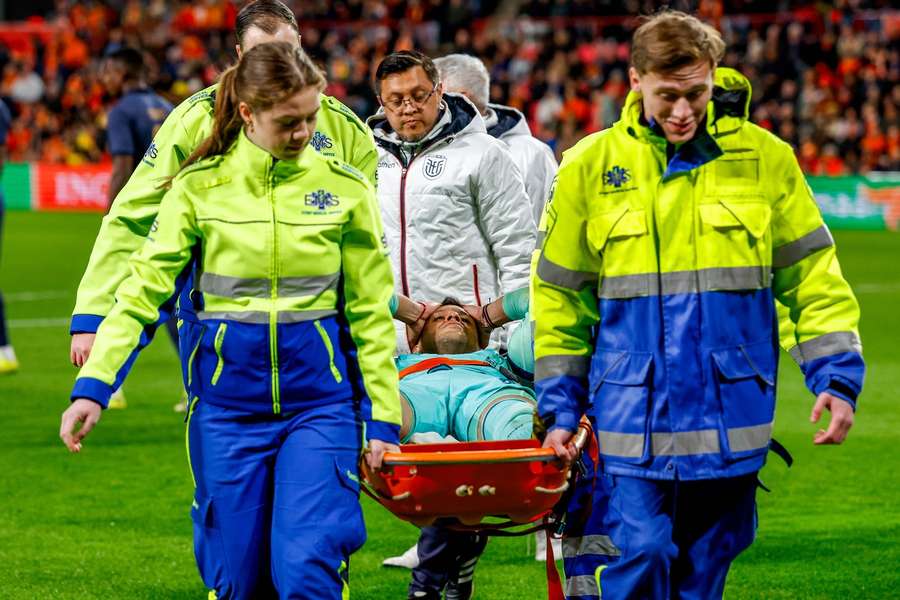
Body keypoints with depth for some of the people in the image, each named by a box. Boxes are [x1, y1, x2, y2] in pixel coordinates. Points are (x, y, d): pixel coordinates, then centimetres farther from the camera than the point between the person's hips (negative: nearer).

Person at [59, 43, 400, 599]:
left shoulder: (345, 188, 1)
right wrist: (93, 386, -14)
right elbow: (143, 289, -2)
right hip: (227, 403, 1)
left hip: (320, 402, -1)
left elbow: (371, 313, 5)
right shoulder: (199, 187, -1)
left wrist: (383, 421, 2)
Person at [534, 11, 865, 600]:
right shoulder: (591, 166, 2)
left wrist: (838, 378, -1)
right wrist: (560, 407, 8)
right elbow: (560, 295, 10)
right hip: (632, 420, -1)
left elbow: (812, 275, 8)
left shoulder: (764, 158, 1)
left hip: (731, 422, 1)